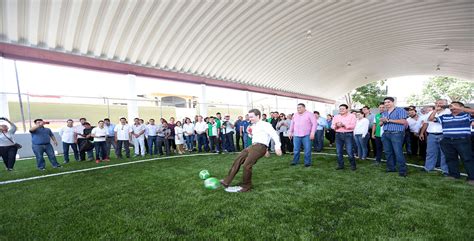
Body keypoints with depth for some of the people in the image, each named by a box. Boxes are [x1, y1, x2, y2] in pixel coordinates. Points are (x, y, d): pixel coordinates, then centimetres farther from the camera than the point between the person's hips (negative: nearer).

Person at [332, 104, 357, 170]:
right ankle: (340, 165, 17)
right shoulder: (336, 117, 14)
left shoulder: (352, 116, 4)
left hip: (348, 134, -3)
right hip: (338, 135, 4)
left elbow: (353, 125, -9)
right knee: (339, 151, 5)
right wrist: (336, 125, -16)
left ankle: (353, 165, 13)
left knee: (349, 151, -4)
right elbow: (332, 126, 6)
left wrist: (343, 125, -20)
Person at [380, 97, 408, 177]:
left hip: (396, 134, -6)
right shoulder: (384, 113, 18)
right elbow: (380, 124, 19)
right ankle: (391, 168, 20)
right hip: (385, 134, 7)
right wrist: (382, 121, -5)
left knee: (398, 152, -9)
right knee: (388, 152, 10)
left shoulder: (400, 110, -1)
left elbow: (403, 121, -13)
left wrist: (389, 120, -12)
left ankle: (402, 170, -1)